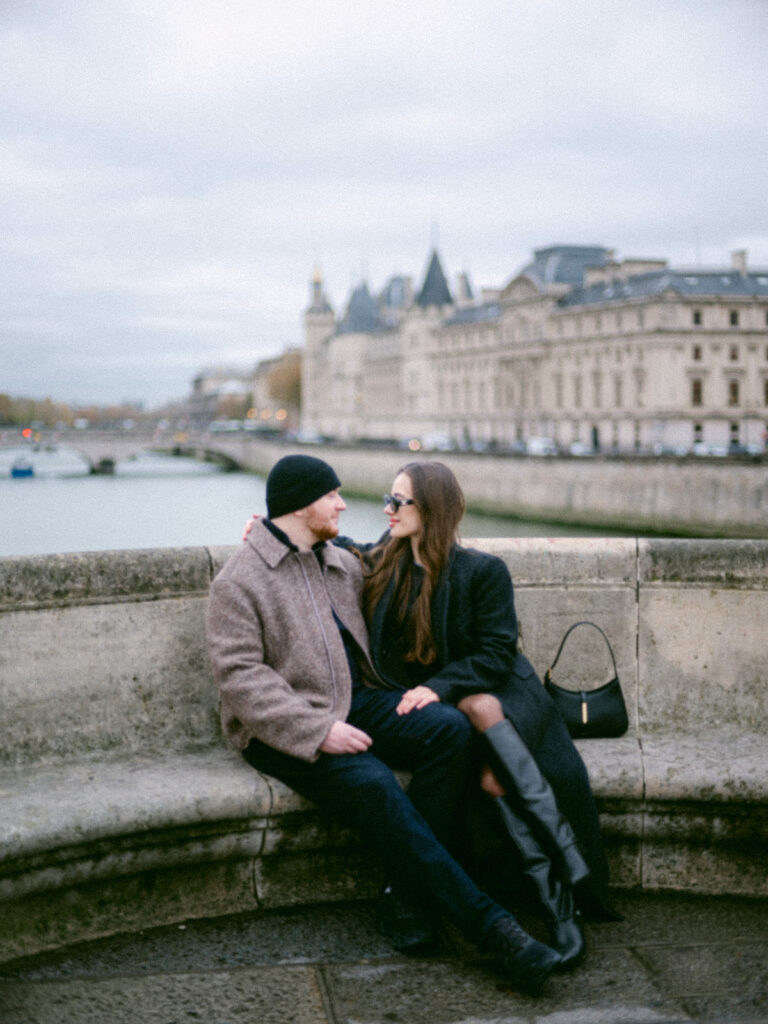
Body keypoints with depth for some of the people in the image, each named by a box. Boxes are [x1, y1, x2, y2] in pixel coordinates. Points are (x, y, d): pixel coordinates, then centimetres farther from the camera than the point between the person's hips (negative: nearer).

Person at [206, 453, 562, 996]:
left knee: (451, 727, -20)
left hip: (357, 703, 7)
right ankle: (488, 923, -28)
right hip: (286, 729, -7)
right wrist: (318, 730, -24)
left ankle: (411, 885, -16)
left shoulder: (342, 563, 17)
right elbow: (240, 676, -16)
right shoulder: (239, 580, -7)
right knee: (373, 784, -32)